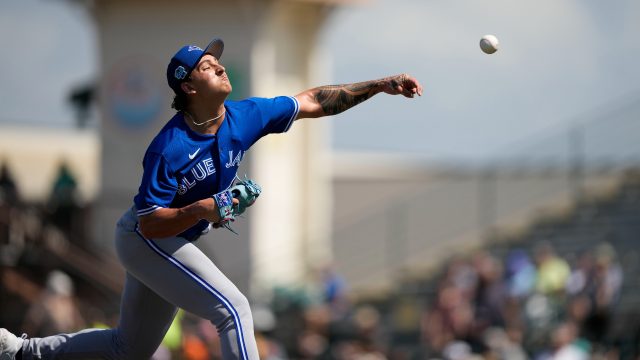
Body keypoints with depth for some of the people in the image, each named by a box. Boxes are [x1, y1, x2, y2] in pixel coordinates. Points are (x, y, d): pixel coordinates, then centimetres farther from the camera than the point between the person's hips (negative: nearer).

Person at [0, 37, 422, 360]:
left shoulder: (244, 117, -10)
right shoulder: (169, 148, -27)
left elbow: (314, 102, -3)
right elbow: (150, 223, -25)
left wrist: (379, 85, -9)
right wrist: (203, 209, -40)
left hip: (175, 243, 8)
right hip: (144, 240, -8)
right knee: (233, 309, -22)